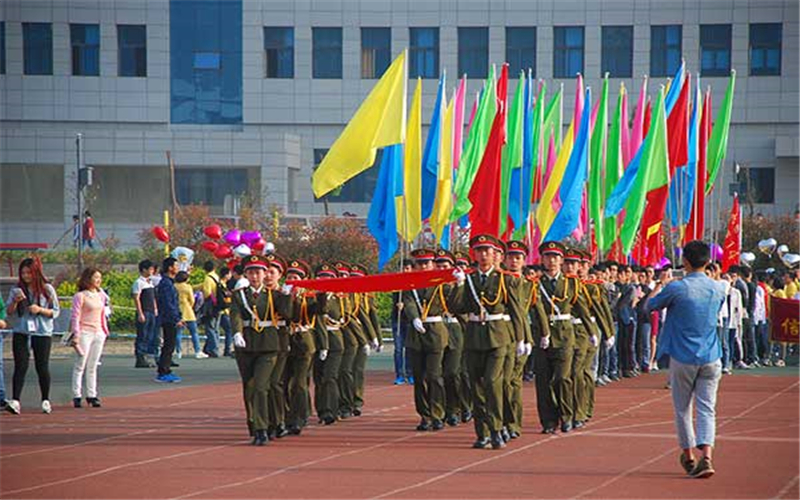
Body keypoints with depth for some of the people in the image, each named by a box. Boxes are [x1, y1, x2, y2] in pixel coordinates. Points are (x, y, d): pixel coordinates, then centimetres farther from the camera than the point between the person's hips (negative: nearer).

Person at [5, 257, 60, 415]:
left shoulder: (47, 289, 1)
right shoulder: (16, 290, 7)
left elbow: (56, 311, 2)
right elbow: (9, 312, 8)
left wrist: (40, 310, -14)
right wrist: (15, 301, -11)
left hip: (42, 333, -1)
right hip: (21, 332, 1)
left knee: (42, 367, 3)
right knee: (20, 366, -8)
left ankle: (45, 401, 17)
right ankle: (15, 401, -16)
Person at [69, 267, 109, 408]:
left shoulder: (101, 295, 14)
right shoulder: (80, 296, -6)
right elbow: (76, 317, -10)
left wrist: (105, 331, 18)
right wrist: (76, 334, -16)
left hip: (98, 333, 6)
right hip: (85, 333, -6)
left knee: (92, 366, 9)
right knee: (80, 365, -4)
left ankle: (91, 395, 12)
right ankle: (77, 396, -3)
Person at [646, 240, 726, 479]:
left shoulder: (676, 288, -13)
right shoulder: (717, 289, 1)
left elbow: (651, 305, 3)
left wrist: (659, 287, 23)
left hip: (683, 358, -3)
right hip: (710, 358, 3)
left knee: (683, 409, 13)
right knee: (707, 408, 1)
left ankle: (689, 457, 23)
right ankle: (706, 457, -17)